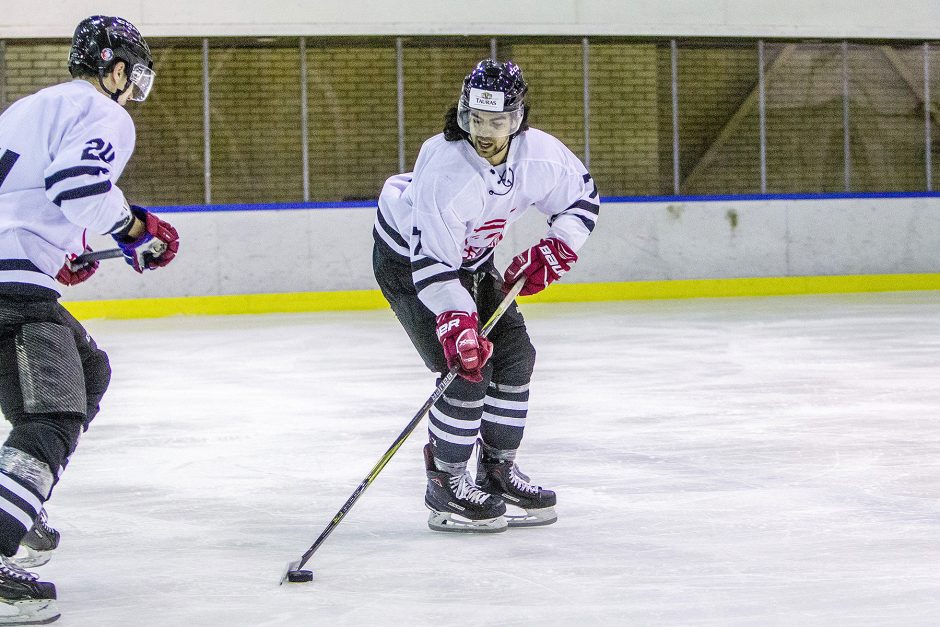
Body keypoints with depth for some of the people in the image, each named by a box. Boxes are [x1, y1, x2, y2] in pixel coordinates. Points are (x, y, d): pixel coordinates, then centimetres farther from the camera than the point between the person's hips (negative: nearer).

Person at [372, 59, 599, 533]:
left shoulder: (540, 153, -19)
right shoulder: (444, 168, -37)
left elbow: (582, 198, 1)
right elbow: (432, 263, -38)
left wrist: (554, 253, -11)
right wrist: (457, 326, -45)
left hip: (470, 257, 7)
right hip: (406, 259, -7)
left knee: (514, 356, 4)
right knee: (468, 366, -17)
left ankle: (497, 471, 18)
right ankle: (446, 488, -6)